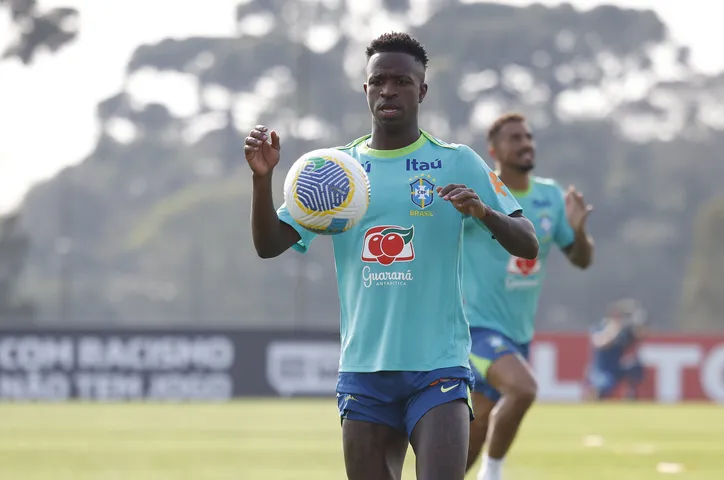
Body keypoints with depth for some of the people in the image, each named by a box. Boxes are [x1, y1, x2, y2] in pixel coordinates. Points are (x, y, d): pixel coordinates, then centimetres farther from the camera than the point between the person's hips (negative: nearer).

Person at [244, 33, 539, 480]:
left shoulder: (457, 164, 3)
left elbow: (528, 244, -2)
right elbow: (269, 244, 2)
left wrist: (483, 212, -23)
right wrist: (262, 177, -15)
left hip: (438, 366, -3)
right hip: (363, 371, 3)